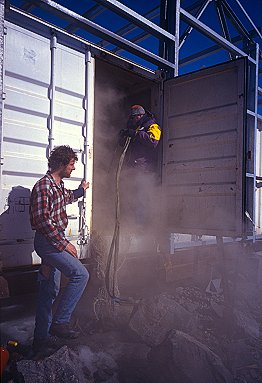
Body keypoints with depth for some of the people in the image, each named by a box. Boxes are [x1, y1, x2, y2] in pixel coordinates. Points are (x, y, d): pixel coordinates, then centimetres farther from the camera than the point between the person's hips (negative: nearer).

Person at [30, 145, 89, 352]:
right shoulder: (43, 186, -17)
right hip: (47, 242, -10)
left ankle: (41, 339, 26)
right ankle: (60, 322, -8)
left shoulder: (59, 185, 13)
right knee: (81, 274, -17)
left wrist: (81, 190, 51)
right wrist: (64, 243, -21)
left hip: (55, 242, 10)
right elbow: (43, 220, -24)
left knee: (49, 292, 14)